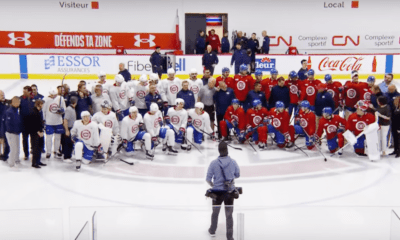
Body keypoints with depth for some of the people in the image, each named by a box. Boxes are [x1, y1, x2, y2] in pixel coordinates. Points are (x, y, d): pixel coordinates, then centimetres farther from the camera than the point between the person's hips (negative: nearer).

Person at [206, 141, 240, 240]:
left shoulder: (213, 163, -15)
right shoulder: (233, 162, -10)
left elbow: (208, 178, -9)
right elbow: (237, 175, 4)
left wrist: (212, 184, 11)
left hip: (217, 192, 0)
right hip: (230, 192, 1)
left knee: (215, 212, 22)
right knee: (229, 215, 13)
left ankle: (212, 231, 42)